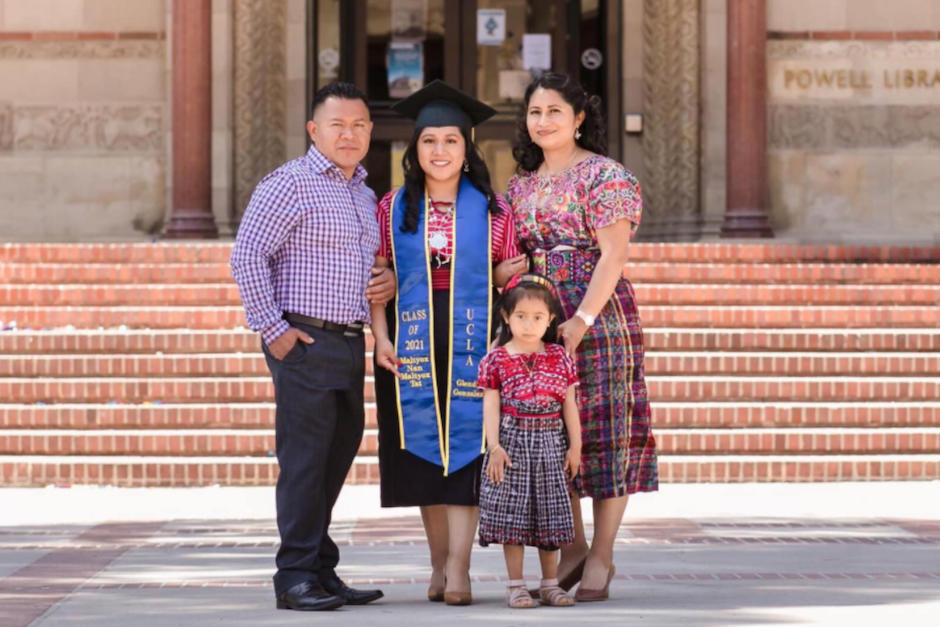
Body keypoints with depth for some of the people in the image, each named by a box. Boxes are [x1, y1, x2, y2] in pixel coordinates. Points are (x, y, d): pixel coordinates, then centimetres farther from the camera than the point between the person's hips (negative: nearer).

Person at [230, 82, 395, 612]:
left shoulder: (365, 195, 19)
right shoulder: (291, 184, -8)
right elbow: (247, 256, -13)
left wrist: (391, 283, 9)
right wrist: (272, 329, -16)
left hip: (350, 344, 8)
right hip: (305, 343, -8)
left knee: (339, 454, 11)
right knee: (305, 459, -8)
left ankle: (323, 573, 20)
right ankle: (297, 577, -3)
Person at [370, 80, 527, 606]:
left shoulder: (491, 209, 3)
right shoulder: (393, 208, 5)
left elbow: (504, 275, 6)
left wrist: (512, 271, -14)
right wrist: (381, 339, -6)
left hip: (472, 343, -2)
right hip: (414, 345, 2)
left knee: (464, 445, -7)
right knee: (425, 450, 5)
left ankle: (459, 570, -10)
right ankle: (440, 562, 15)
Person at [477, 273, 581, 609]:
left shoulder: (560, 358, 5)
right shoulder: (496, 360, -1)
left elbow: (569, 404, 7)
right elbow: (491, 405, -3)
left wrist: (575, 446, 3)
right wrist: (494, 446, -11)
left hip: (550, 442, 2)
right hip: (512, 441, -2)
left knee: (550, 514, 7)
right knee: (512, 513, -1)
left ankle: (550, 584, 16)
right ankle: (516, 585, 5)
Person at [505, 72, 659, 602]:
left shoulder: (604, 176, -5)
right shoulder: (521, 185, 16)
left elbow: (613, 255, -13)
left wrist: (582, 320, -21)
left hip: (598, 314, -6)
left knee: (602, 427, -3)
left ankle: (602, 556, 4)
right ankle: (573, 545, 17)